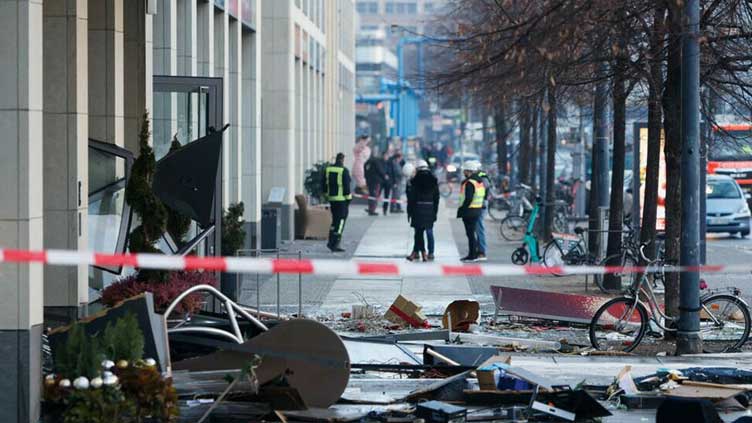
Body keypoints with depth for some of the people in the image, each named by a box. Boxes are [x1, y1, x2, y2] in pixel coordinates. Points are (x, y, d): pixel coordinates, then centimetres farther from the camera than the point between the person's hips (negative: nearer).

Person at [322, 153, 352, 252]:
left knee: (335, 220, 18)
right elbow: (346, 185, -13)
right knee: (340, 221, -1)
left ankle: (331, 242, 14)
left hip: (331, 198, 6)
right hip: (342, 199, -6)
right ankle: (335, 244, -5)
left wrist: (326, 195, 19)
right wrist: (348, 198, -5)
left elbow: (324, 184, 11)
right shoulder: (344, 170, -12)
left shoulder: (328, 169, 6)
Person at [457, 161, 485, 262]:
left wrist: (461, 211, -16)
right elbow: (484, 196, 17)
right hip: (477, 211, 10)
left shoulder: (469, 183, -17)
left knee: (470, 233, -6)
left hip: (469, 212, -10)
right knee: (473, 233, 16)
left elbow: (468, 199, -23)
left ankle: (472, 255, -5)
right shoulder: (480, 182, 13)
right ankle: (474, 254, 20)